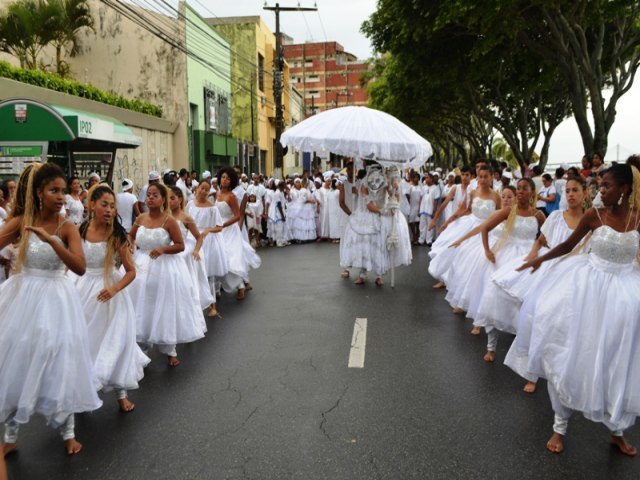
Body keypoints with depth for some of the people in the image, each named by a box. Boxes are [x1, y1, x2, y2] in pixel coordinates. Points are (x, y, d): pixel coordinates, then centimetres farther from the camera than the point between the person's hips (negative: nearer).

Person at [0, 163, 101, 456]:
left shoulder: (67, 227, -9)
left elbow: (80, 268, -23)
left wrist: (51, 240, -31)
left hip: (55, 301, -2)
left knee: (60, 367, 6)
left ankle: (68, 432, 27)